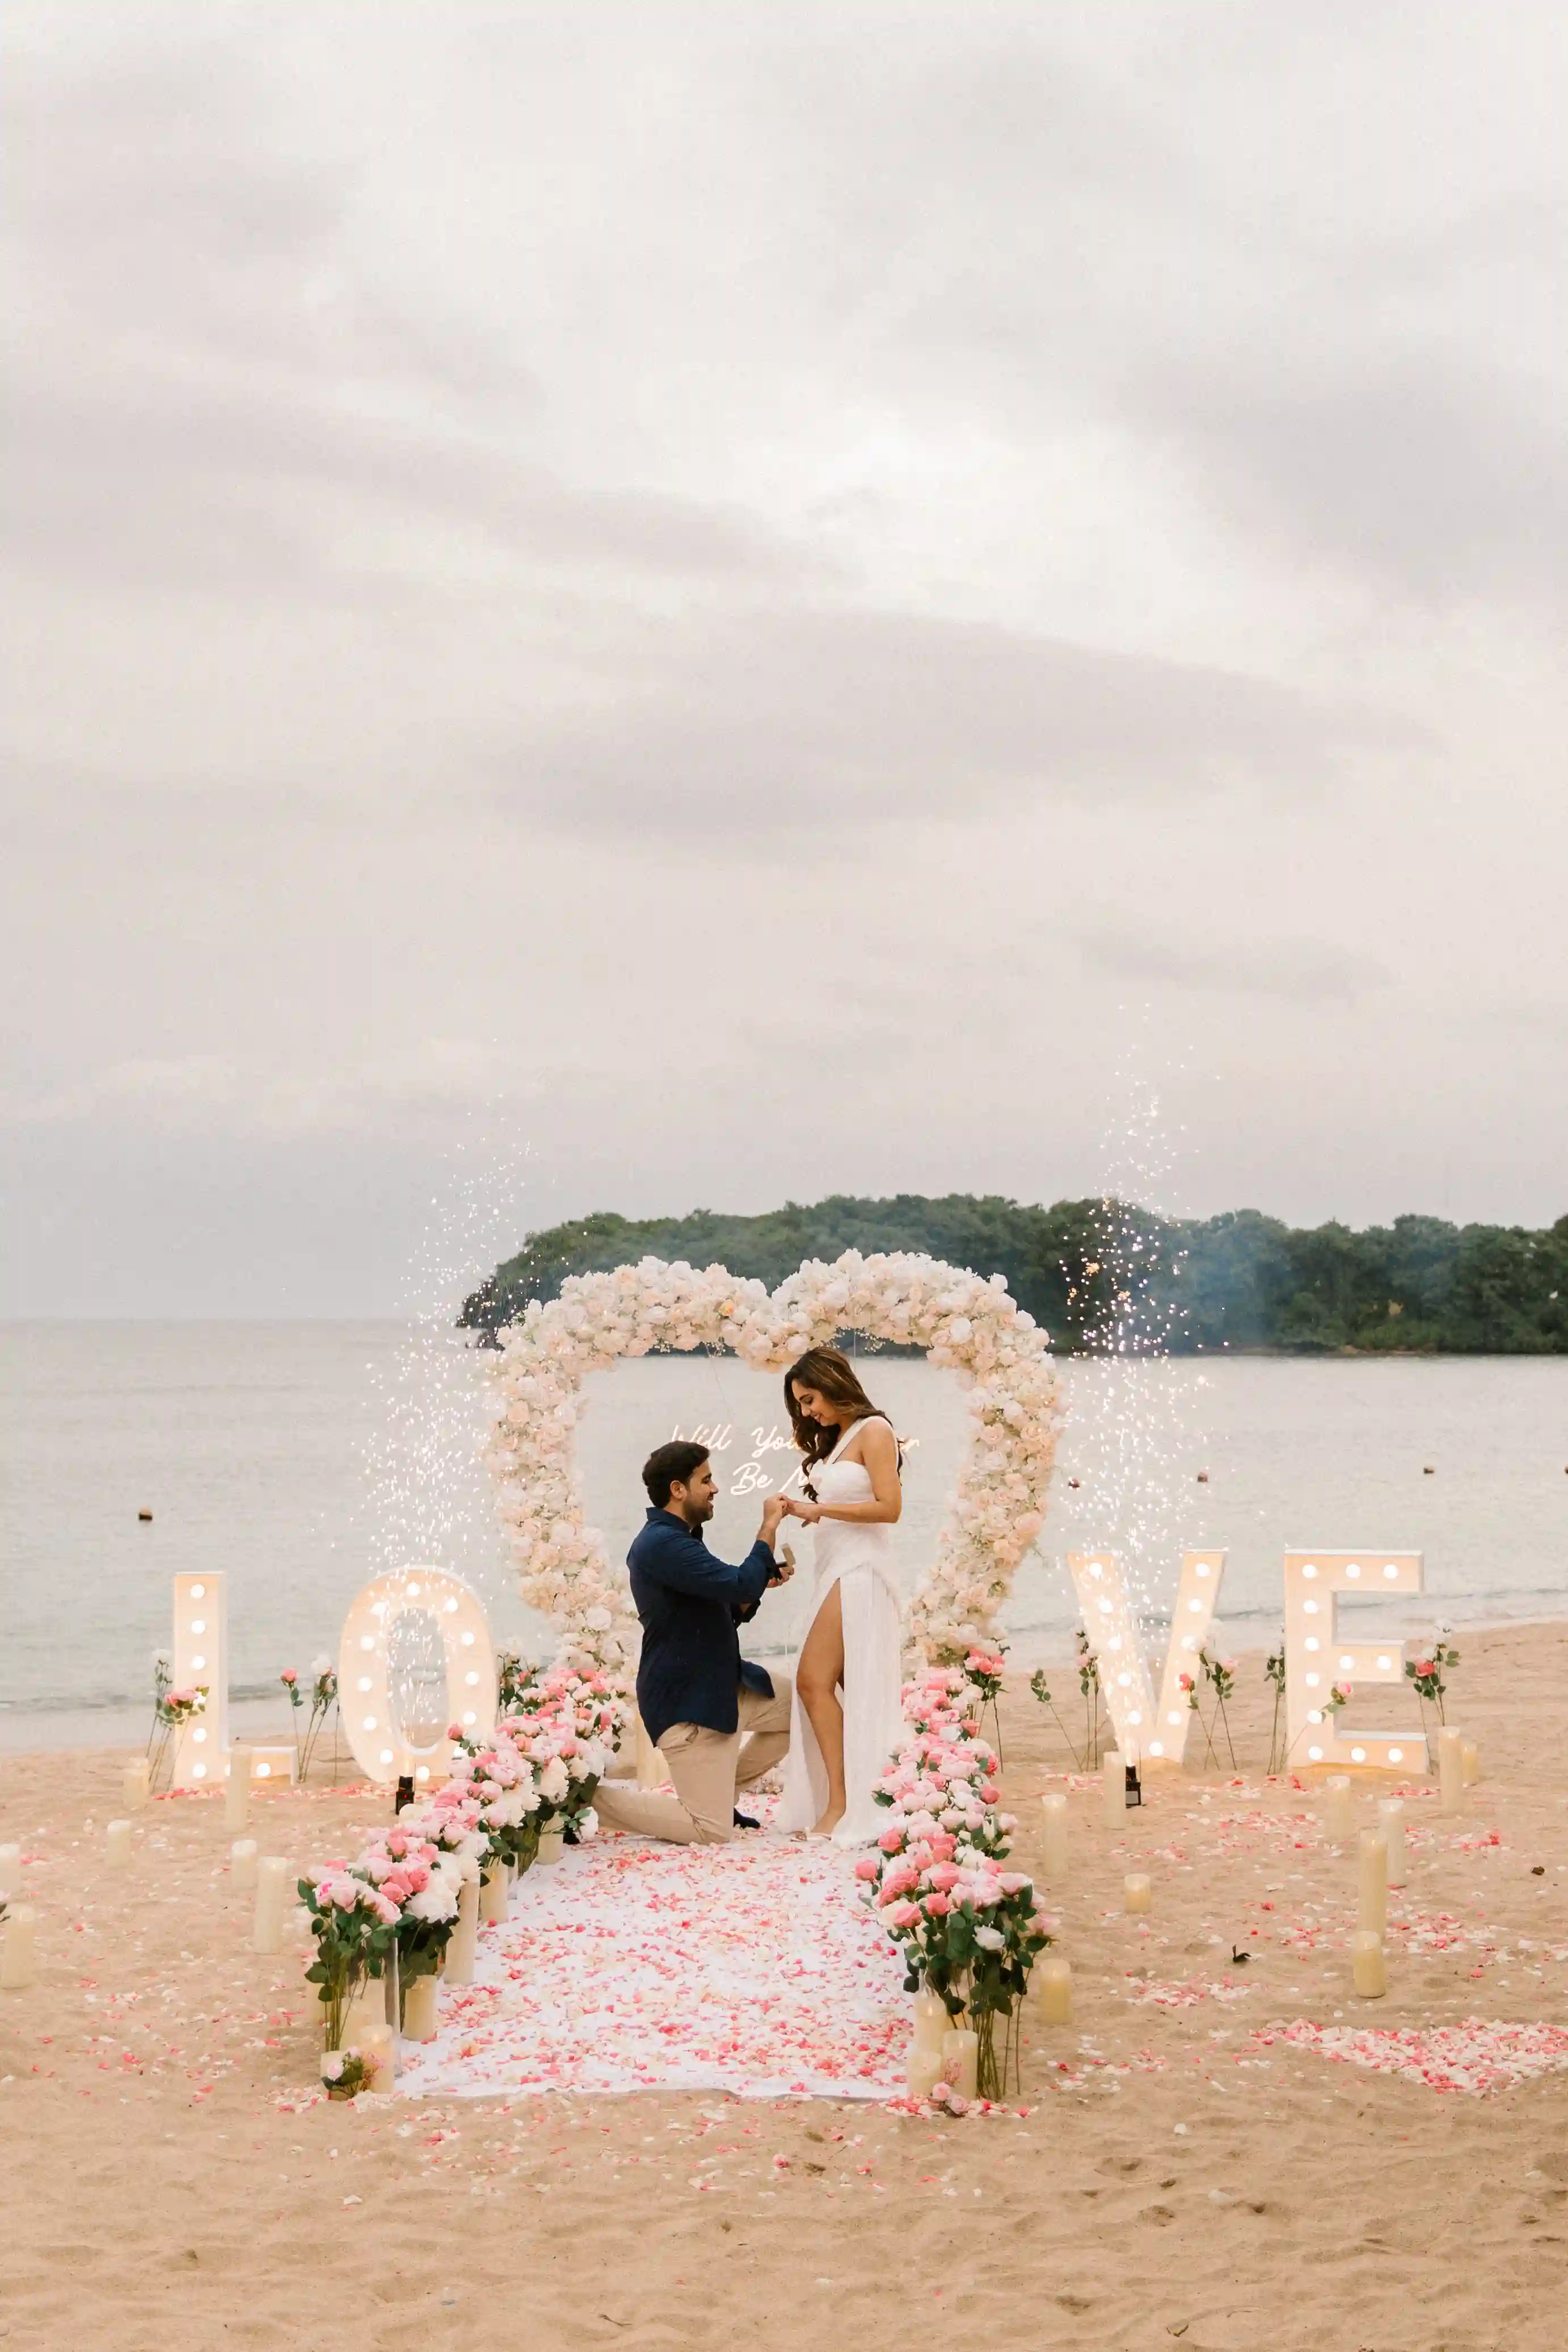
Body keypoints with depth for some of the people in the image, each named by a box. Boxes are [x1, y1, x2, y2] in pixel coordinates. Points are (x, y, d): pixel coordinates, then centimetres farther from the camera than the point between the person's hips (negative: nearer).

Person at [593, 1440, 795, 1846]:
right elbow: (740, 1585, -28)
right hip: (686, 1701, -11)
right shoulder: (661, 1545, -21)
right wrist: (769, 1528, -16)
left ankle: (717, 1793, 21)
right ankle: (591, 1795, -1)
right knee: (712, 1832, -13)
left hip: (722, 1685, 11)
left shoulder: (677, 1540, 14)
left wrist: (762, 1580, 3)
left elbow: (727, 1611, 20)